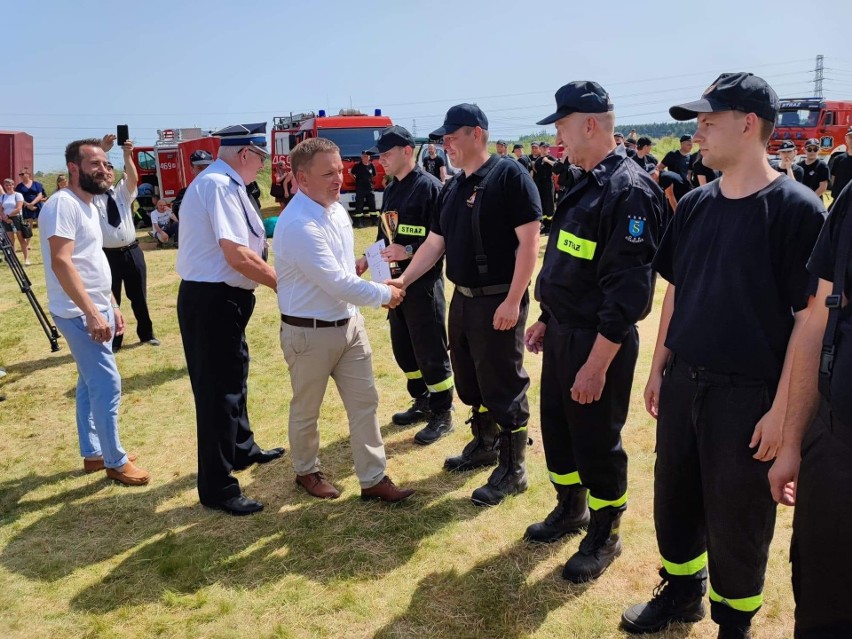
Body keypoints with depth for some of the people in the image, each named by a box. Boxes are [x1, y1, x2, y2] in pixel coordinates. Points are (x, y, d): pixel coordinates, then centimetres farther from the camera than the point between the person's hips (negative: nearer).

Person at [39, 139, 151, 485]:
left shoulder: (88, 205, 14)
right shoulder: (63, 203, -17)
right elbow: (61, 263, -25)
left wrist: (111, 305, 20)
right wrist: (92, 313, -29)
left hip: (97, 309, 10)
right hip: (80, 313, -10)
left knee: (91, 383, 15)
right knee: (107, 385, -6)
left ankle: (92, 453, 26)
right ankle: (115, 460, 6)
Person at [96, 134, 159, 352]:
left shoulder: (123, 191, 8)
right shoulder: (92, 195, 1)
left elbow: (133, 178, -12)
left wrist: (127, 155, -29)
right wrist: (101, 150, -27)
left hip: (132, 252, 3)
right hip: (107, 255, -2)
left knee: (139, 297, 13)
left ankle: (146, 334, 30)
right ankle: (113, 341, 20)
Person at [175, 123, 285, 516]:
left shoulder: (216, 182, 14)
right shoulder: (221, 185, -19)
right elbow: (238, 256, -26)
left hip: (216, 297, 11)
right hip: (213, 301, -11)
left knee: (233, 376, 25)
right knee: (218, 390, -3)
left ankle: (242, 450, 45)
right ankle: (217, 488, 9)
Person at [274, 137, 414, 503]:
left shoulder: (336, 209, 4)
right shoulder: (297, 225, -25)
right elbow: (338, 283, -26)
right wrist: (384, 294, -14)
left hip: (349, 323, 8)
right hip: (309, 333, -7)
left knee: (364, 402, 9)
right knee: (306, 410, 13)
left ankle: (373, 479, 19)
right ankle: (307, 472, 35)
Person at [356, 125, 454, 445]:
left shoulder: (430, 187, -13)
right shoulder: (390, 190, 14)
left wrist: (408, 251, -25)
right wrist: (368, 260, 6)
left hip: (423, 283, -9)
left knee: (430, 351, -1)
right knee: (403, 348, 15)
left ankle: (443, 414, 13)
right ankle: (422, 403, 31)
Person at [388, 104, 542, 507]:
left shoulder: (509, 177, -13)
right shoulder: (452, 188, 12)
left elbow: (529, 241, -17)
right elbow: (435, 243, 15)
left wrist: (513, 300, -21)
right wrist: (403, 280, 6)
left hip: (499, 301, -8)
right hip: (462, 299, 8)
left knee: (503, 386, 1)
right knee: (470, 381, 19)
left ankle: (512, 470, 15)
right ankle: (484, 445, 38)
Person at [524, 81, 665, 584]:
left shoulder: (630, 192, -20)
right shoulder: (586, 186, 10)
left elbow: (627, 291, -24)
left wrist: (597, 365, -24)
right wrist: (547, 321, 17)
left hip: (599, 344, -9)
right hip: (562, 334, 9)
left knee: (597, 444, 6)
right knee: (557, 428, 20)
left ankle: (605, 536, 28)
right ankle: (571, 509, 42)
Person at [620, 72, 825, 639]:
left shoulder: (796, 208, -13)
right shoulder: (696, 204, 6)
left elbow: (811, 316, -13)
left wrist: (782, 407, -15)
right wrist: (658, 369, 11)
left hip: (750, 395, -6)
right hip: (683, 381, 6)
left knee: (737, 518, 9)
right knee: (675, 499, 18)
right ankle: (680, 593, 41)